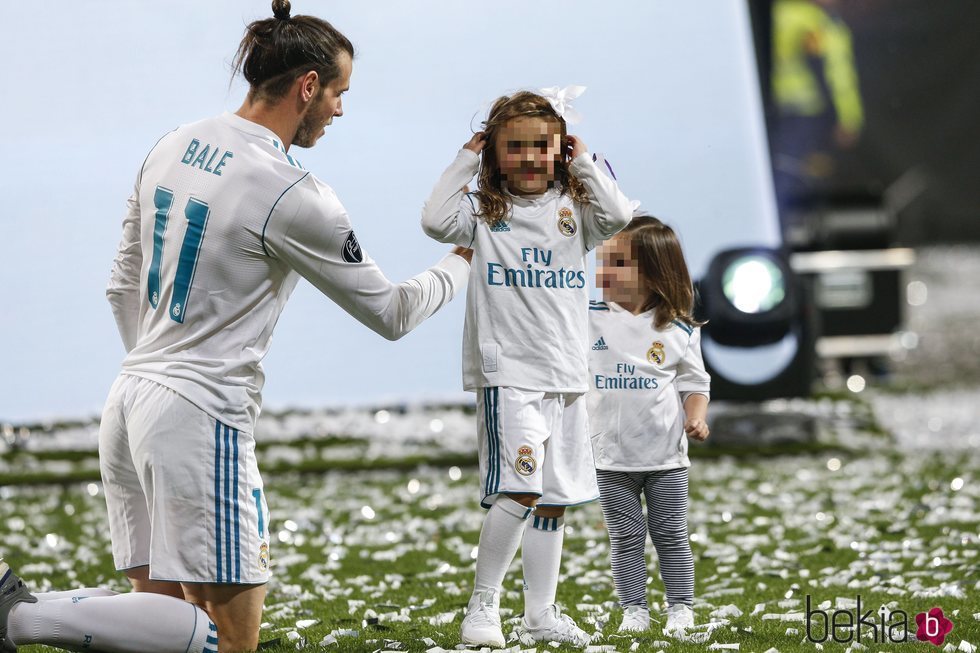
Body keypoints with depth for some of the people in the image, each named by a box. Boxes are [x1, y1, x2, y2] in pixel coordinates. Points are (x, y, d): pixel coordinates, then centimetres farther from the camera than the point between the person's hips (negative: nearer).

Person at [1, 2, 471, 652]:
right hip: (203, 418, -9)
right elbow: (390, 313, -2)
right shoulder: (292, 195, -14)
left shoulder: (173, 147, 9)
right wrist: (462, 264, 16)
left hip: (128, 400, 9)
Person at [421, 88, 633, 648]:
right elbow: (436, 220, -17)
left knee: (554, 499, 11)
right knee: (519, 489, -20)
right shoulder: (485, 212, 1)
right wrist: (467, 159, -7)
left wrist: (583, 162, -2)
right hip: (508, 375, -5)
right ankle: (483, 607, -9)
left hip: (567, 376, 5)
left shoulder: (572, 209, 8)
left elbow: (619, 216, -10)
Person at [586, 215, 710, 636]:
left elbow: (694, 383, 4)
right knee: (625, 537, 6)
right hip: (611, 456, 1)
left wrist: (696, 417, -13)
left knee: (671, 536, 6)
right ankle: (634, 610, 14)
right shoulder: (589, 319, -1)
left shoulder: (677, 331, -2)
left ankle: (681, 608, 15)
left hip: (666, 456, -1)